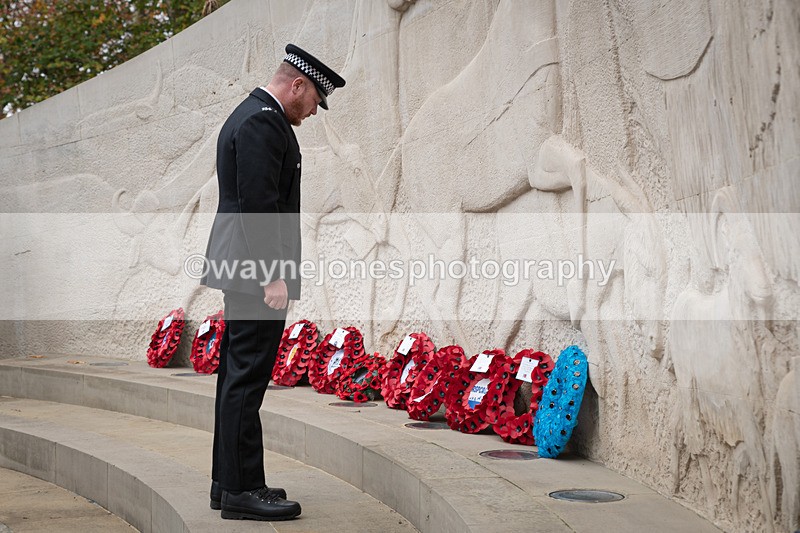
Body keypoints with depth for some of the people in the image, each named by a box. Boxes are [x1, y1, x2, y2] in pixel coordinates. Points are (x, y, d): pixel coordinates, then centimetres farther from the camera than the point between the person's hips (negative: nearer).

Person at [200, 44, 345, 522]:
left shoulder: (252, 117, 20)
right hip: (259, 272, -11)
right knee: (246, 379, -7)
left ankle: (230, 482, 20)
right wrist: (274, 276, -21)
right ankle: (241, 490, -1)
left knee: (239, 378, 13)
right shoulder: (262, 123, -13)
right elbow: (259, 205, -21)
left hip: (246, 272, 11)